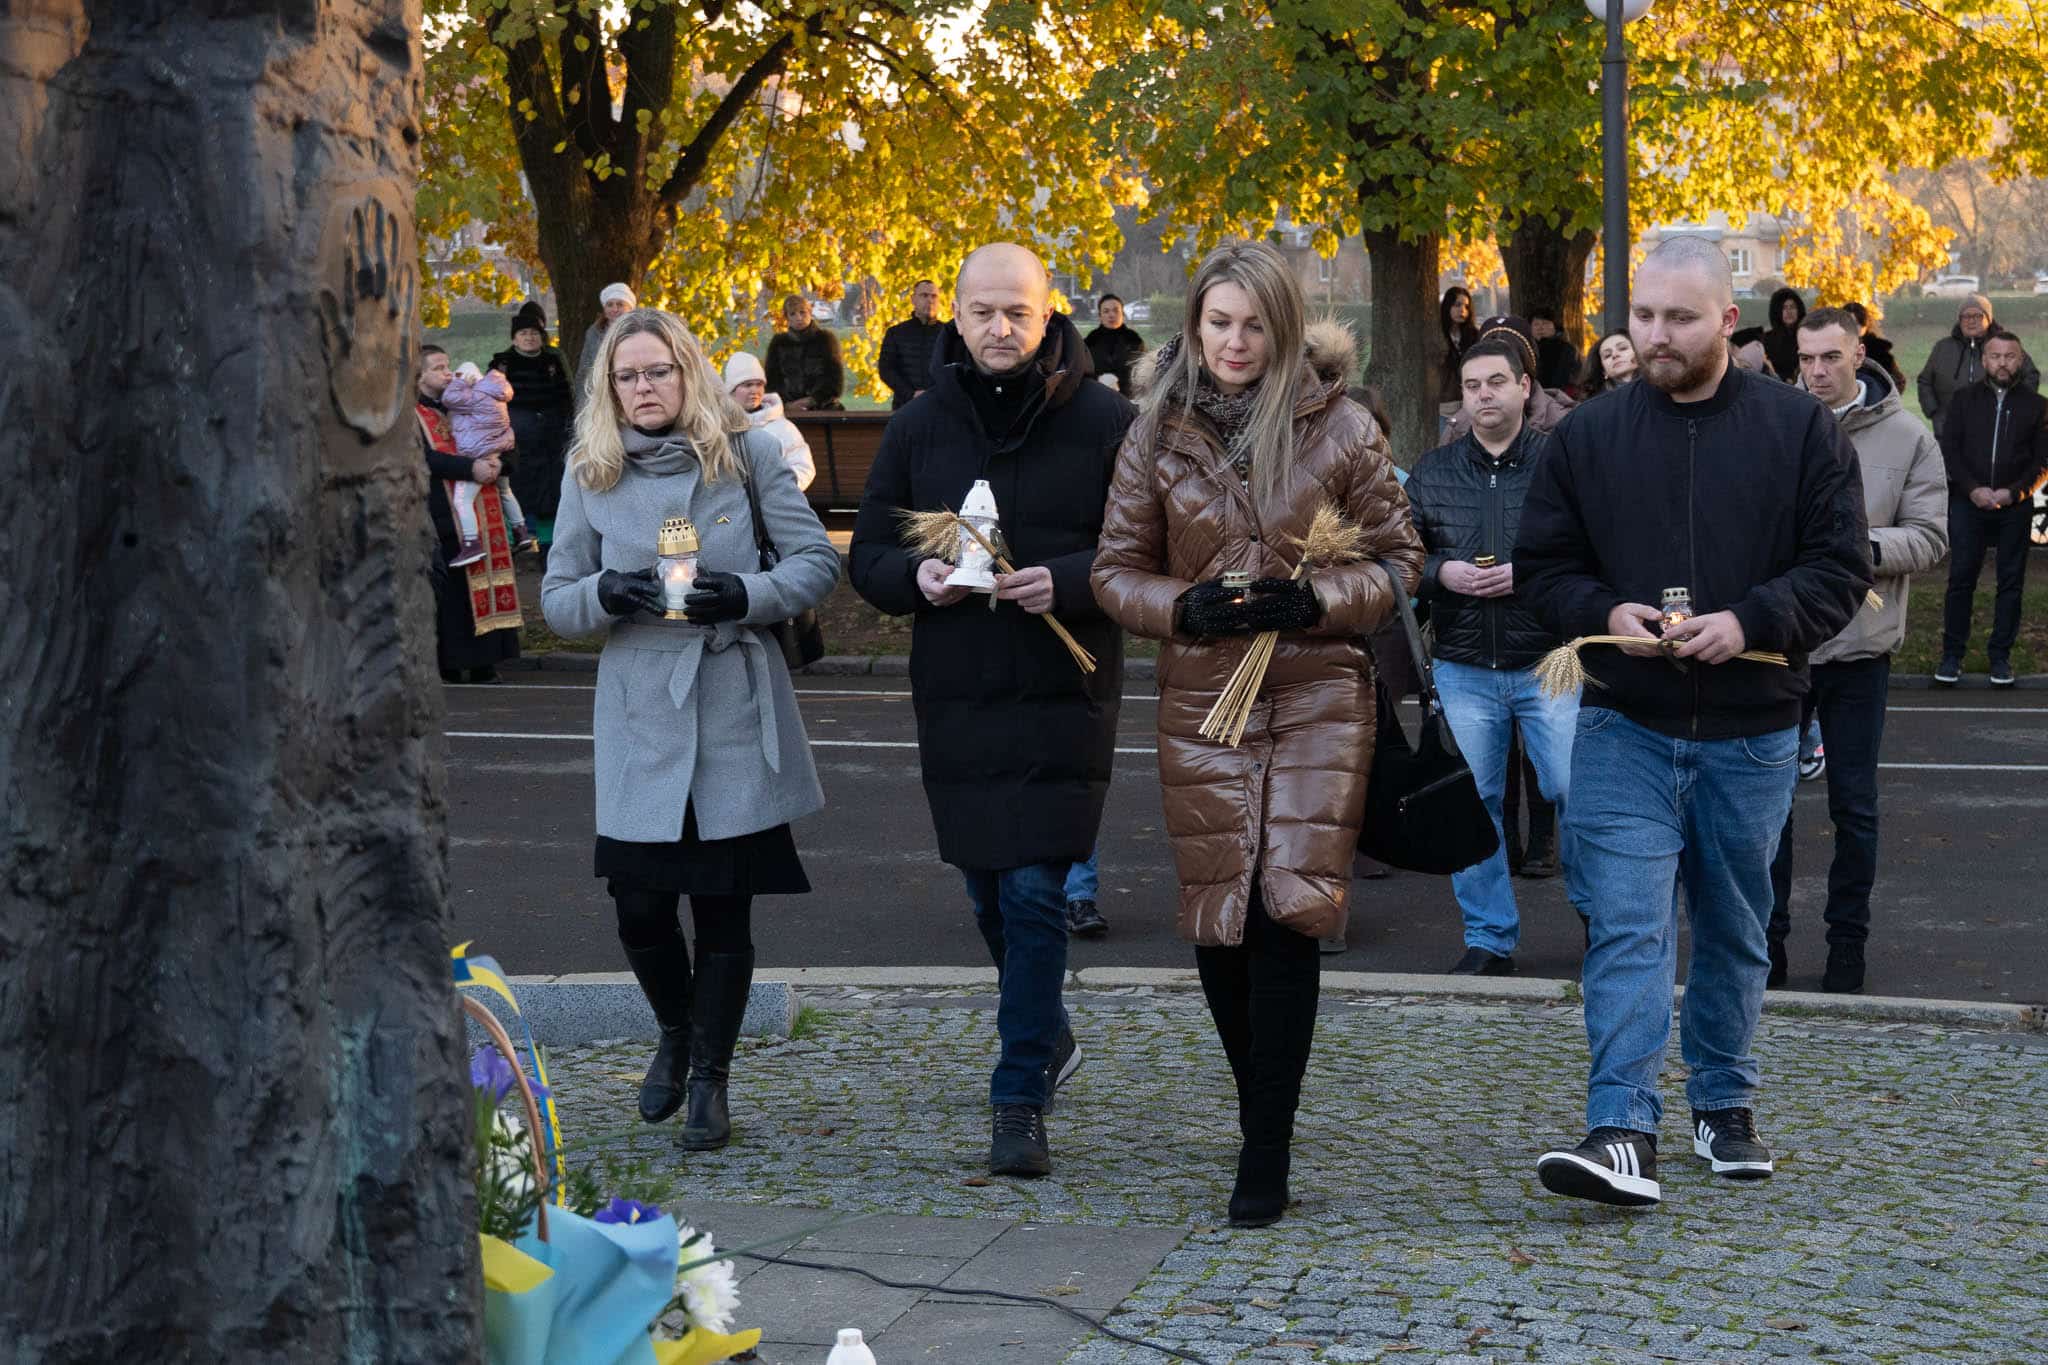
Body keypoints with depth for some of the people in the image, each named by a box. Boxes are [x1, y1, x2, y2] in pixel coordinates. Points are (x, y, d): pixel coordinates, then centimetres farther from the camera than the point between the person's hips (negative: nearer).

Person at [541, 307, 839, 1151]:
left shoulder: (748, 453, -1)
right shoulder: (590, 476, 4)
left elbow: (818, 564, 0)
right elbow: (556, 601, 7)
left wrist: (746, 595, -18)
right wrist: (605, 593, -15)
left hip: (735, 711, -1)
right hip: (639, 717, 1)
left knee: (723, 908, 3)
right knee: (639, 908, 0)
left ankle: (710, 1078, 20)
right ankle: (676, 1033, 31)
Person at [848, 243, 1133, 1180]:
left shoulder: (1105, 423, -4)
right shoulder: (918, 427, 7)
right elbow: (867, 554, 10)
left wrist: (1066, 582, -21)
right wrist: (917, 575, -12)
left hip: (1063, 692, -4)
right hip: (956, 697, 4)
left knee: (1034, 893, -8)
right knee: (990, 893, 14)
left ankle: (1020, 1097, -1)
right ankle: (1048, 1038, 38)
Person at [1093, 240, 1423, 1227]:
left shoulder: (1339, 428, 0)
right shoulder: (1157, 434, 4)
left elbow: (1396, 559, 5)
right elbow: (1116, 569, 9)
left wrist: (1315, 600, -13)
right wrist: (1182, 607, -11)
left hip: (1318, 699, -2)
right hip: (1201, 700, 2)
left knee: (1287, 912, -12)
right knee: (1216, 922, 4)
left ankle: (1266, 1155, -5)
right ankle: (1265, 1124, 26)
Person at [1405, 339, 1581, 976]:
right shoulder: (1431, 472, 10)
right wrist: (1442, 573, -8)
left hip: (1550, 664, -3)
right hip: (1464, 668, 3)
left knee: (1577, 792, -6)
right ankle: (1489, 939, 16)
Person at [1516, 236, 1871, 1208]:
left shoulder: (1800, 430, -1)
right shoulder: (1587, 437, 2)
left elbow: (1841, 566, -3)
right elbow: (1543, 567, 6)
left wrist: (1752, 623, -19)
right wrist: (1606, 613, -14)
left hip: (1751, 733, 1)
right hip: (1625, 726, 0)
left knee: (1736, 931, 14)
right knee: (1627, 927, -11)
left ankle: (1726, 1107, 30)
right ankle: (1622, 1134, -15)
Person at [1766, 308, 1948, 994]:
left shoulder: (1907, 438, -3)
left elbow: (1930, 538, -5)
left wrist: (1865, 546, -21)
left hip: (1859, 651, 0)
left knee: (1854, 804, 10)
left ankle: (1848, 939, 23)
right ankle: (1767, 936, 21)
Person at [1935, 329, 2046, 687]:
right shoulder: (1963, 399, 8)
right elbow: (1949, 449, 3)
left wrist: (2013, 492, -10)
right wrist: (1973, 489, -10)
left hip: (2015, 506, 0)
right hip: (1968, 502, 0)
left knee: (2011, 582, 2)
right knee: (1961, 578, -3)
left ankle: (2001, 657, 8)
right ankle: (1952, 655, 2)